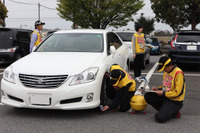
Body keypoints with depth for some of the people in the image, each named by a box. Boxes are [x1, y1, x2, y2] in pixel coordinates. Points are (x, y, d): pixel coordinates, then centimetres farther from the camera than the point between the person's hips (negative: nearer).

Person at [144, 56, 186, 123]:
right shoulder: (166, 71, 7)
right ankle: (164, 111, -2)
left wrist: (163, 93, -19)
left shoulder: (178, 73, -19)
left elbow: (178, 92, -21)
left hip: (175, 101, -9)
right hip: (165, 97, 9)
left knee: (159, 118, -23)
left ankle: (174, 112, 6)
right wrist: (158, 88, 2)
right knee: (147, 96, -9)